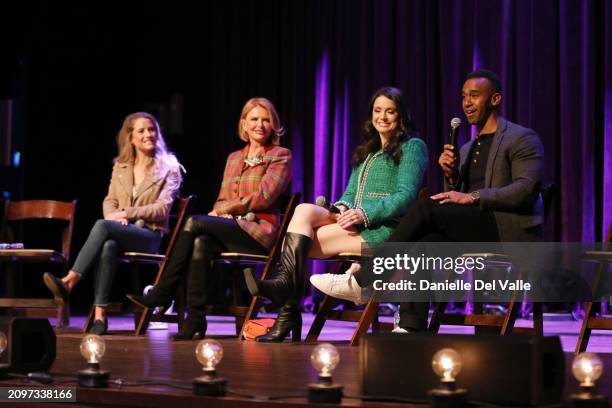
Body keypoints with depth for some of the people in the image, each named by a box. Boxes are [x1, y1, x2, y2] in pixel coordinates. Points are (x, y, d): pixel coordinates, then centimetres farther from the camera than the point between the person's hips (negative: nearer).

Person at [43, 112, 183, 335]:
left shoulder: (168, 168, 4)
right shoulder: (120, 166, 18)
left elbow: (163, 208, -6)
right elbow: (109, 201, 15)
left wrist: (127, 213, -14)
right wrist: (117, 216, -9)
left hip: (150, 235, -3)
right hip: (121, 232, 3)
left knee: (102, 226, -34)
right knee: (108, 246, -37)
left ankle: (68, 283, -40)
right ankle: (100, 314, -41)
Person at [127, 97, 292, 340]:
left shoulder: (280, 156, 4)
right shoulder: (234, 158, 23)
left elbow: (263, 197, -9)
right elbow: (222, 200, 21)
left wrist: (223, 210, -8)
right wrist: (221, 213, -4)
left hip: (259, 231, -5)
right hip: (230, 228, 5)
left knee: (195, 222, -26)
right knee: (200, 244, -30)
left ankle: (161, 294, -21)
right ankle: (195, 321, -30)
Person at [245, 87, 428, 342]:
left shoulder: (412, 147, 5)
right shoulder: (366, 151, 28)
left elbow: (406, 196, -8)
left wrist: (365, 213, -19)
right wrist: (342, 207, -4)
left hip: (383, 229, -7)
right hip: (353, 223, 7)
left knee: (301, 241, -22)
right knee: (304, 210, -23)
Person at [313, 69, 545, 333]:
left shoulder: (523, 139, 1)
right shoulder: (466, 149, 25)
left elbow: (526, 190, -14)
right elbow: (454, 198, 21)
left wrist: (473, 197, -20)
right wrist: (451, 176, 1)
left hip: (510, 231, -7)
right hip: (475, 230, 7)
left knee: (426, 208, -25)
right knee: (424, 243, -25)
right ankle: (411, 328, -33)